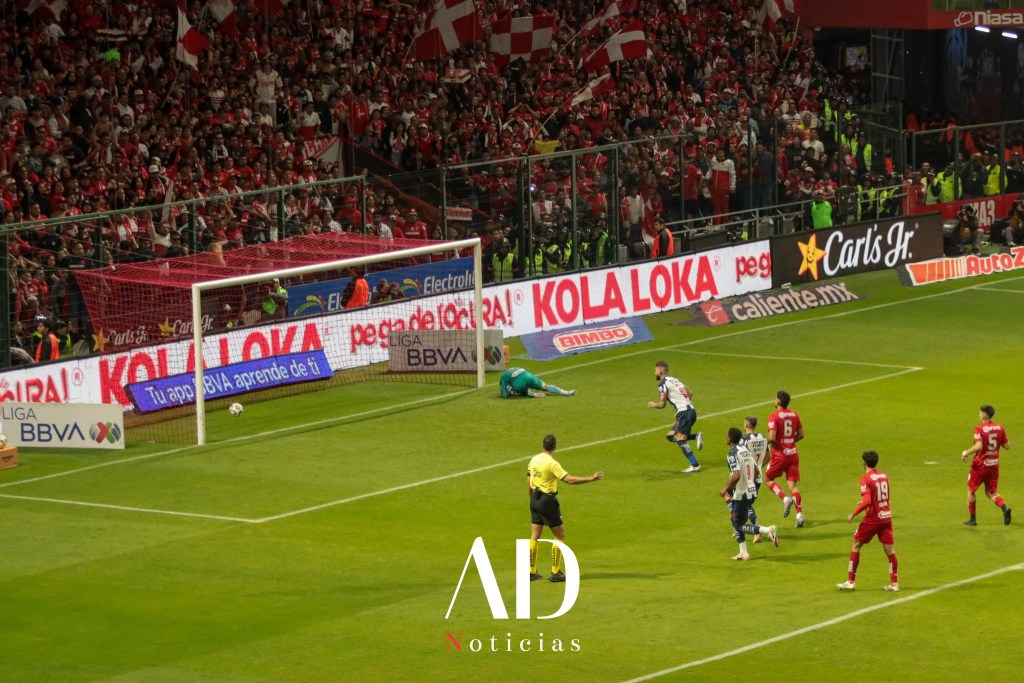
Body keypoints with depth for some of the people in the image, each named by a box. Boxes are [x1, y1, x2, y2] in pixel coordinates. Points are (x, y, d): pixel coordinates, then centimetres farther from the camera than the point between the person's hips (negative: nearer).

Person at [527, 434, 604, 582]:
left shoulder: (534, 459, 4)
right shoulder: (552, 463, -18)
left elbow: (528, 483, 12)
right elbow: (569, 480, -25)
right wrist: (591, 478, -22)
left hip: (535, 499, 7)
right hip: (548, 500, -7)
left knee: (534, 537, 12)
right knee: (560, 535, 4)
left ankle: (531, 571, 15)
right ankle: (555, 573, 2)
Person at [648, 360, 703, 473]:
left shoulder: (663, 383, -7)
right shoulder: (673, 380, 20)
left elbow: (662, 404, -7)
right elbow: (690, 393, 23)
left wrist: (653, 405, 13)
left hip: (684, 412, -9)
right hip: (690, 410, 9)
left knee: (680, 440, -10)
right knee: (670, 436, 14)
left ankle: (695, 465, -16)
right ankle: (696, 436, 2)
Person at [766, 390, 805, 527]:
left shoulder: (774, 417, -13)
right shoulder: (794, 415, 5)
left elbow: (772, 437, -21)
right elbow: (801, 434, 10)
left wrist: (768, 442, 1)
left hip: (780, 455, -5)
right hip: (793, 453, 5)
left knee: (769, 479, 14)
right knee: (792, 485, 5)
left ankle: (785, 499, -8)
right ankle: (799, 514, -7)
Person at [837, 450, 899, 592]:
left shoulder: (866, 479, -14)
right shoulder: (884, 476, 7)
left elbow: (867, 502, -23)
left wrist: (853, 514, -13)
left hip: (872, 518, -6)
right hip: (886, 516, 6)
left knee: (856, 545, 8)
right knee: (889, 549, 7)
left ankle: (851, 581, 7)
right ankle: (894, 583, 7)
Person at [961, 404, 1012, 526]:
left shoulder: (979, 429, -17)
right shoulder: (1000, 428, 1)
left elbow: (978, 446, -29)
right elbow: (1007, 446, 5)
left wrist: (966, 453, -14)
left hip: (980, 465, -5)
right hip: (994, 465, 5)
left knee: (971, 490, 14)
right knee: (991, 492, 14)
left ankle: (972, 519, 17)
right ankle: (1004, 507, -14)